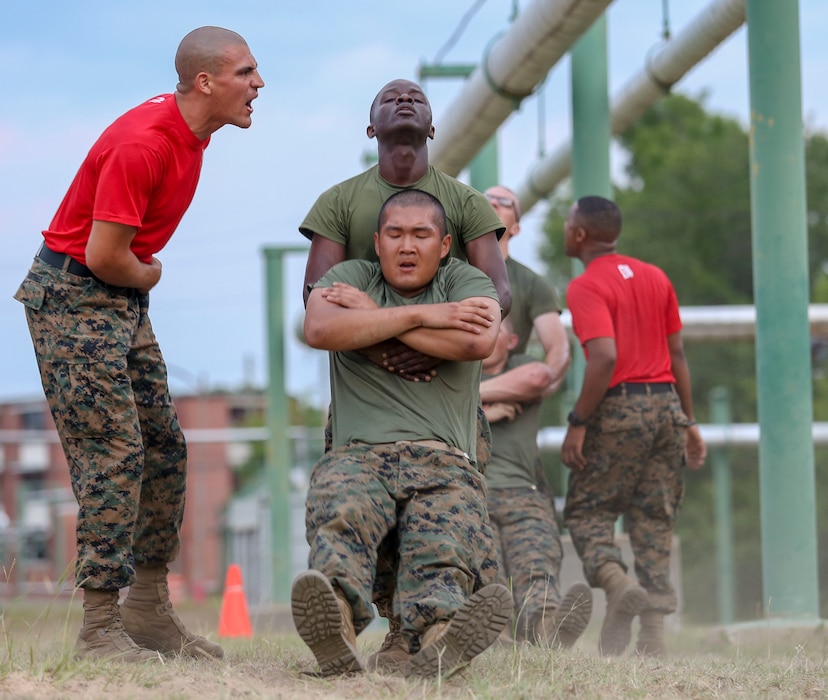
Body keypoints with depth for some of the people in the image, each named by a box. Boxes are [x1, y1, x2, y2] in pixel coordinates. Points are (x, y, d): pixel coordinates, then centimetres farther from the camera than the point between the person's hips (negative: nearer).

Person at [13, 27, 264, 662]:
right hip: (73, 297, -10)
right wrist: (149, 276, -4)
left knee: (164, 449, 10)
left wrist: (141, 274, 8)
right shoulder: (142, 145, -25)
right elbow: (105, 255, -24)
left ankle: (150, 609, 17)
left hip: (124, 300, 10)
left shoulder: (188, 135, 7)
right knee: (115, 455, -13)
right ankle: (101, 628, -10)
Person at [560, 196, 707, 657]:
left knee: (587, 511, 6)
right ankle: (655, 636, 3)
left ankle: (619, 584, -22)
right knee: (654, 519, 9)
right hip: (666, 403, 6)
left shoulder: (587, 287, -8)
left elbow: (605, 359, -20)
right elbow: (677, 354, 15)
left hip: (620, 409, -6)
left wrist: (578, 422, -14)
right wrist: (688, 421, 19)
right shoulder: (656, 278, 14)